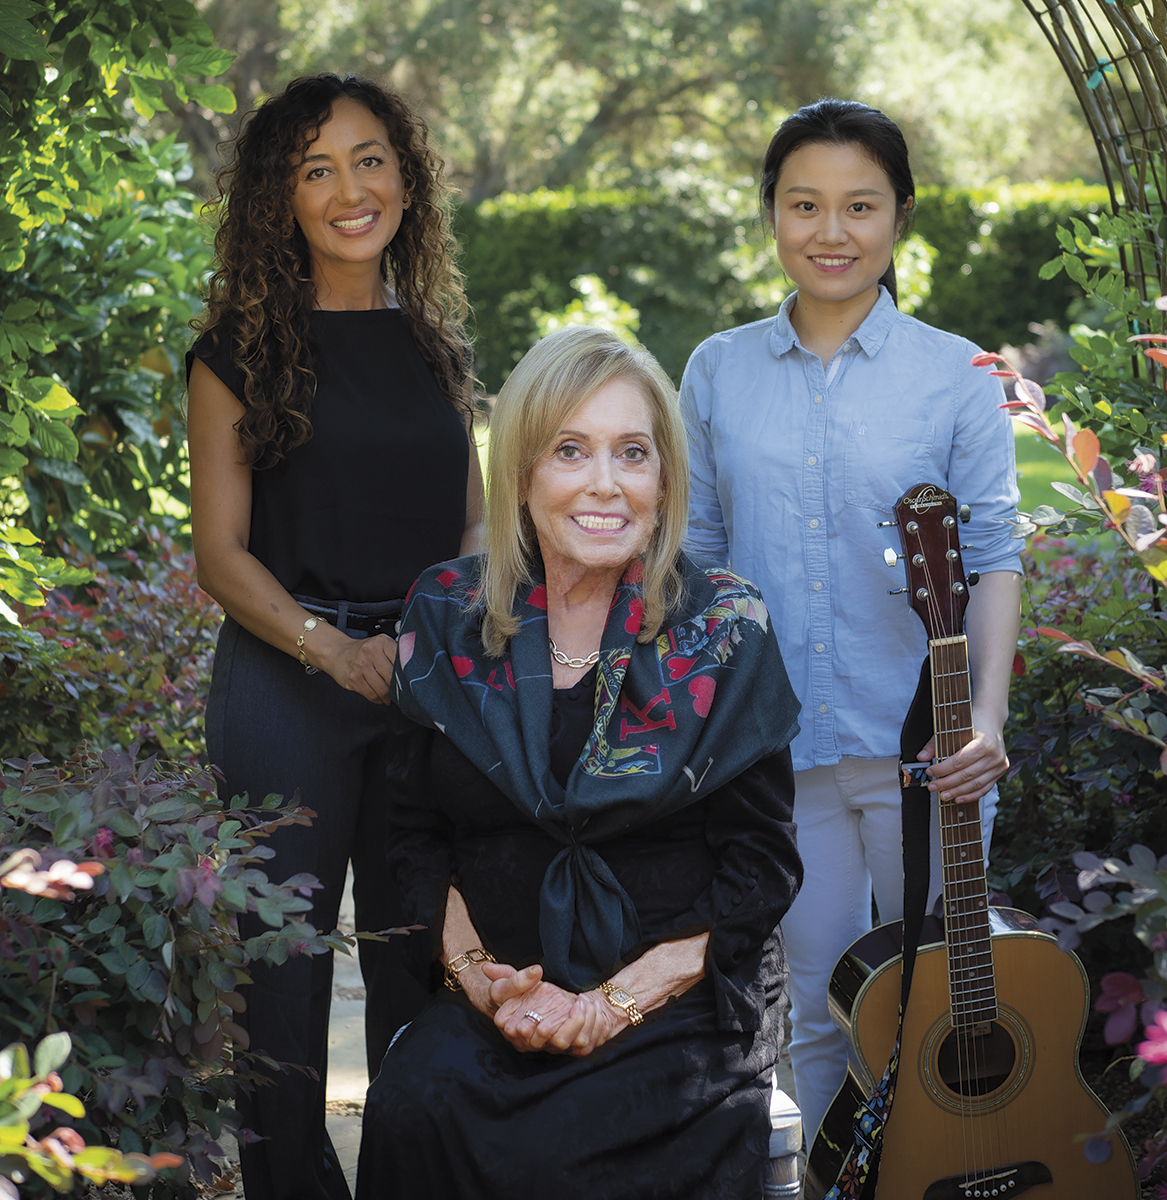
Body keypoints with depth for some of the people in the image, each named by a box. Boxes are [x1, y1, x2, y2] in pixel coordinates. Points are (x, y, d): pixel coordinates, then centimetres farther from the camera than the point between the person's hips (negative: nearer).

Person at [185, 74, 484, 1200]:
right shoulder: (243, 349, -1)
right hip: (287, 685, -4)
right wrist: (330, 646, -19)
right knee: (284, 955, 2)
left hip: (431, 684, 4)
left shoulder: (431, 344, 12)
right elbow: (221, 551, -5)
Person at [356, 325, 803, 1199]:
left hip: (680, 997, -2)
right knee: (412, 1107, -28)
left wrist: (612, 1005, -13)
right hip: (503, 994, 3)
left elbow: (758, 867, -3)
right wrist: (479, 976, -8)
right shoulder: (452, 617, 5)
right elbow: (421, 834, 9)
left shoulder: (723, 630, -2)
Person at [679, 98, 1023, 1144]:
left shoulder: (956, 377, -1)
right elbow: (694, 554, 9)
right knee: (818, 1016, 11)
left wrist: (988, 715, -16)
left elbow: (992, 557, -3)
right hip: (779, 748, 2)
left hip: (923, 748, -1)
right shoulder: (719, 373, 6)